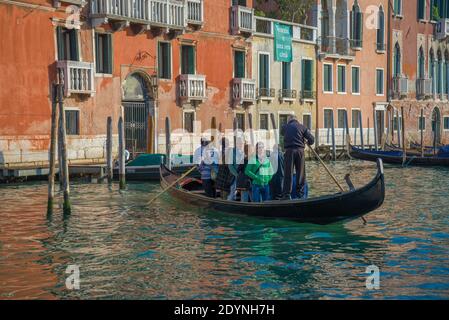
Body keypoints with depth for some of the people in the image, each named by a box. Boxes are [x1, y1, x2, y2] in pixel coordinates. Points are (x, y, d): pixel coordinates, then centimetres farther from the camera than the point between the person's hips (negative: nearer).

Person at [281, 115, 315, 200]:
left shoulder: (285, 127, 10)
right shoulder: (302, 127, 8)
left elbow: (282, 133, 33)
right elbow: (311, 139, 2)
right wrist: (307, 142, 23)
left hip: (289, 151, 0)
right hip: (300, 150, 0)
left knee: (288, 173, 1)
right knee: (301, 173, 9)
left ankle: (287, 194, -3)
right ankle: (300, 194, 11)